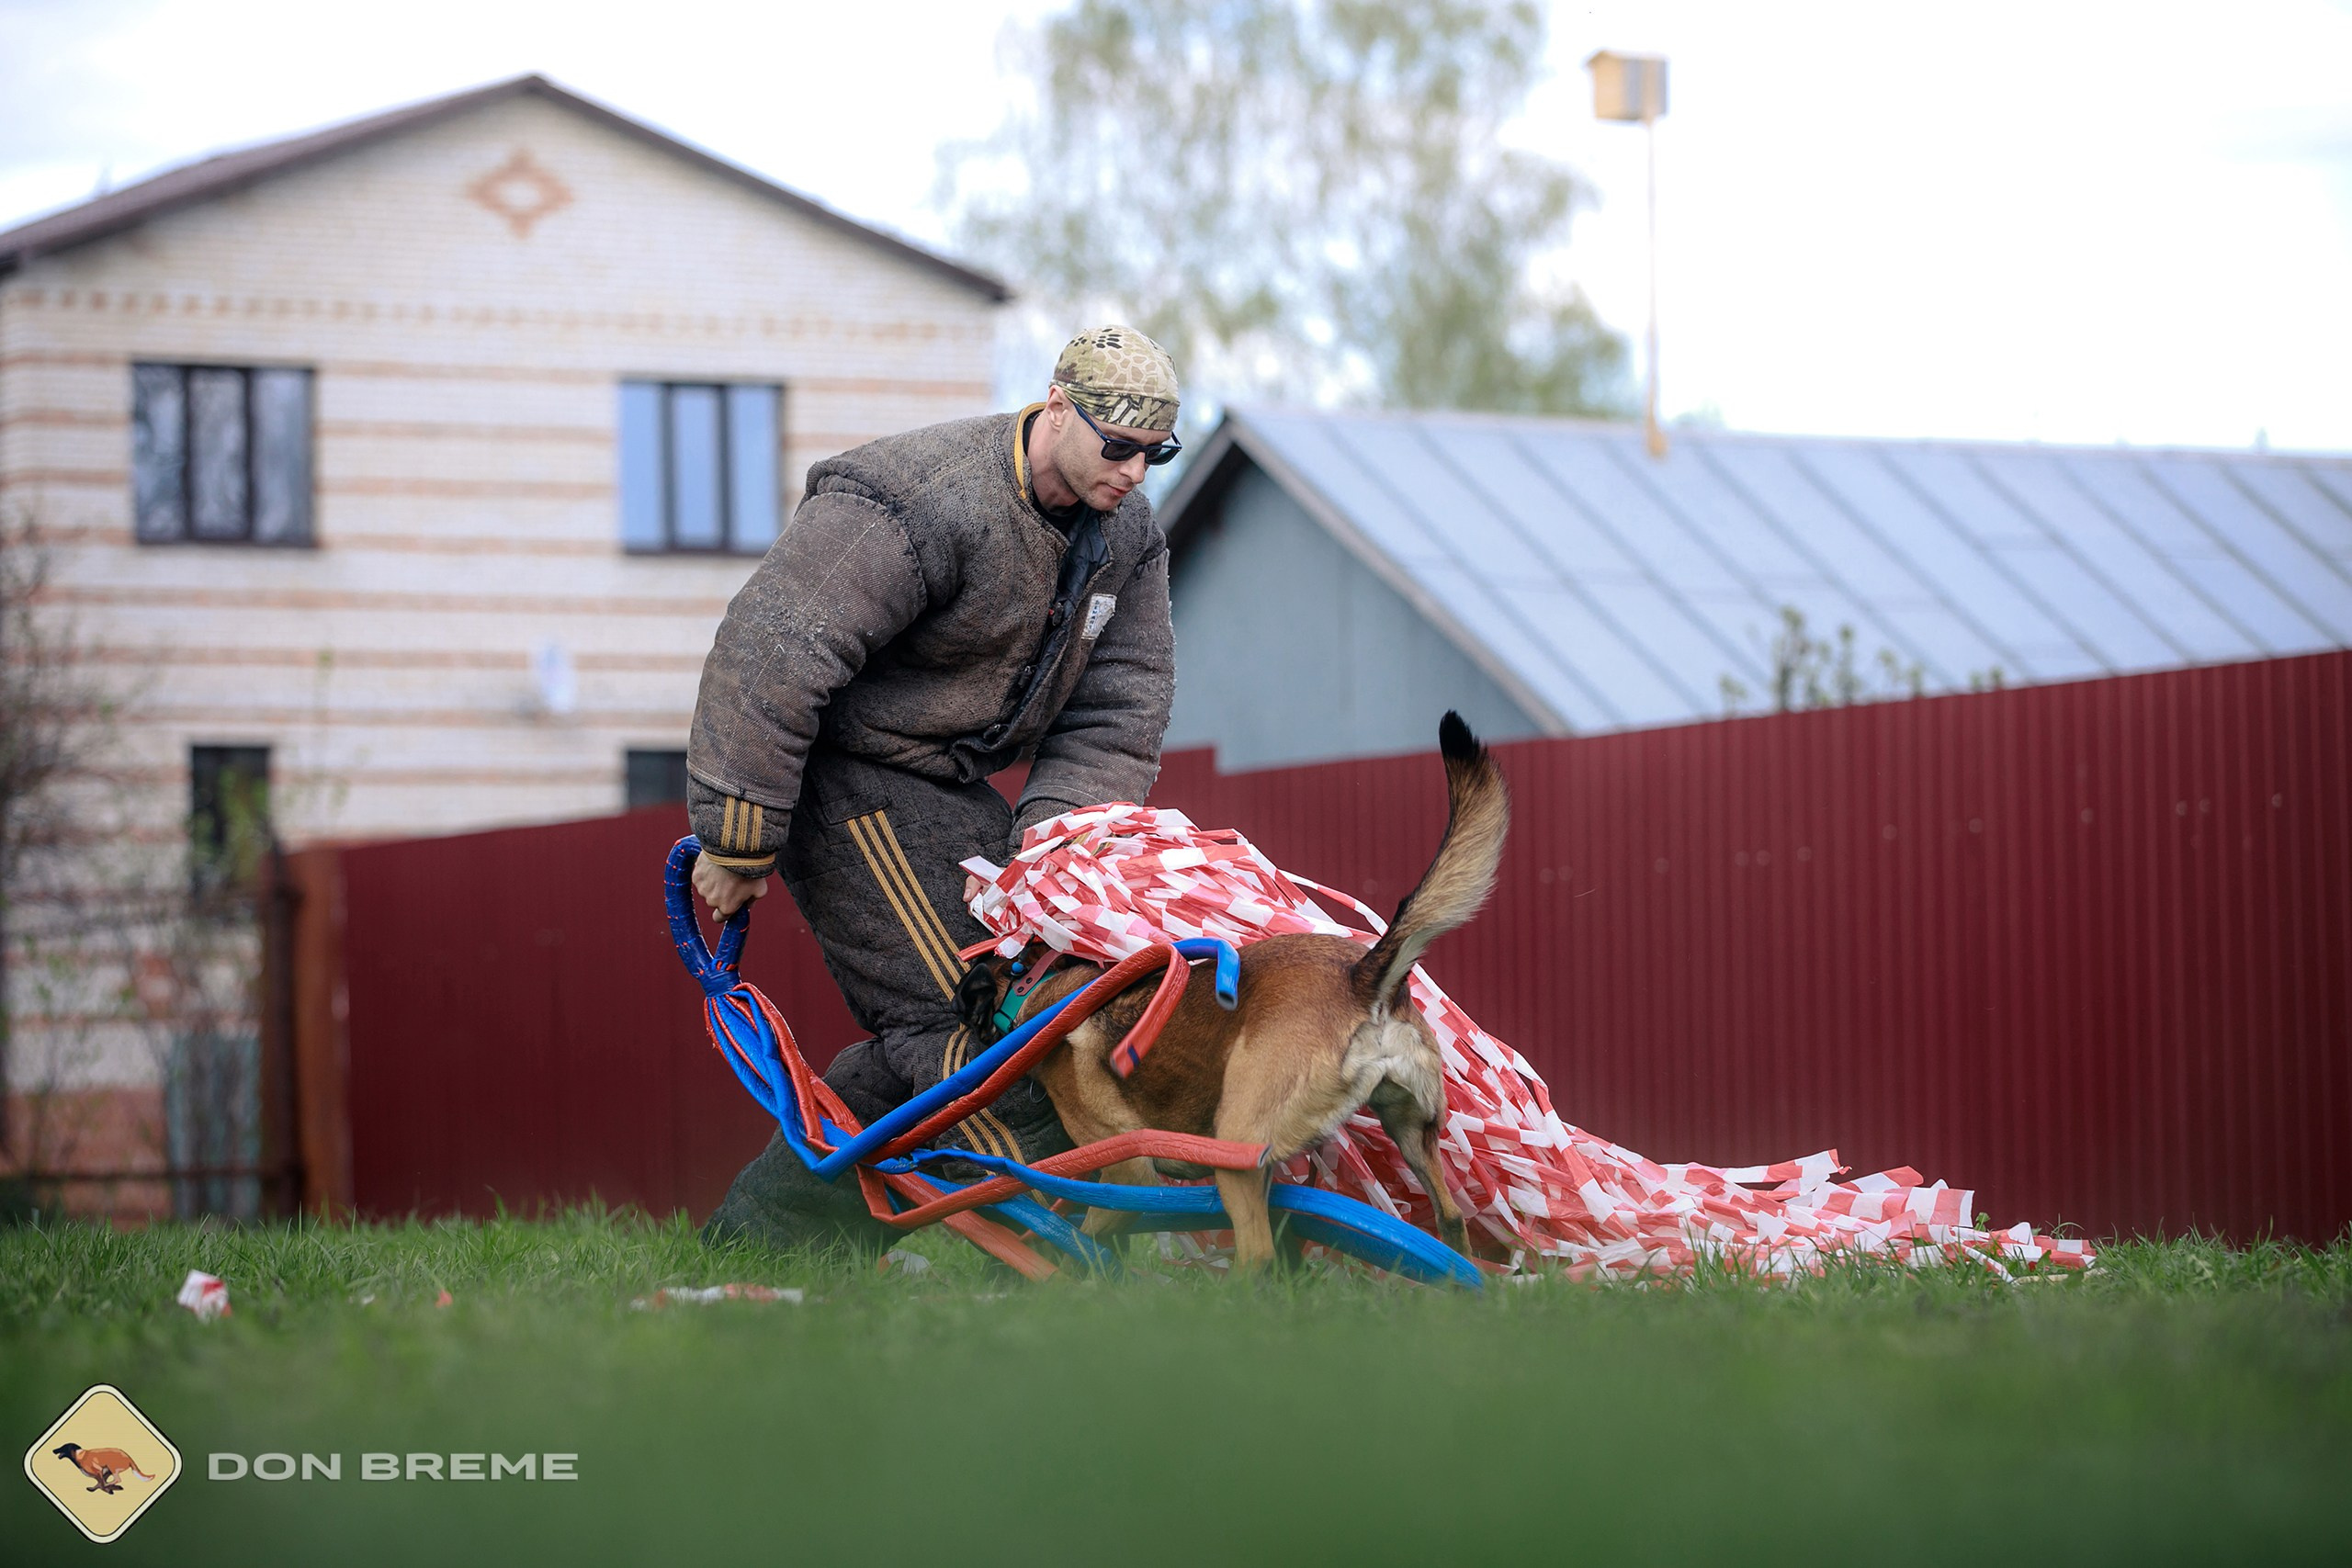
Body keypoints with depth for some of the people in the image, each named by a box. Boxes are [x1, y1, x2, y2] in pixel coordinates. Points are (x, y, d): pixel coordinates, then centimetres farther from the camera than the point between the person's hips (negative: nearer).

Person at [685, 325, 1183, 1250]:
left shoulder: (1126, 534, 2)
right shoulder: (929, 506, -26)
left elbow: (1118, 709, 4)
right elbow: (772, 652, -27)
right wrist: (737, 844, -24)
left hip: (945, 786, 9)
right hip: (846, 776, -9)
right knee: (963, 1017, -16)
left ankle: (761, 1228, 15)